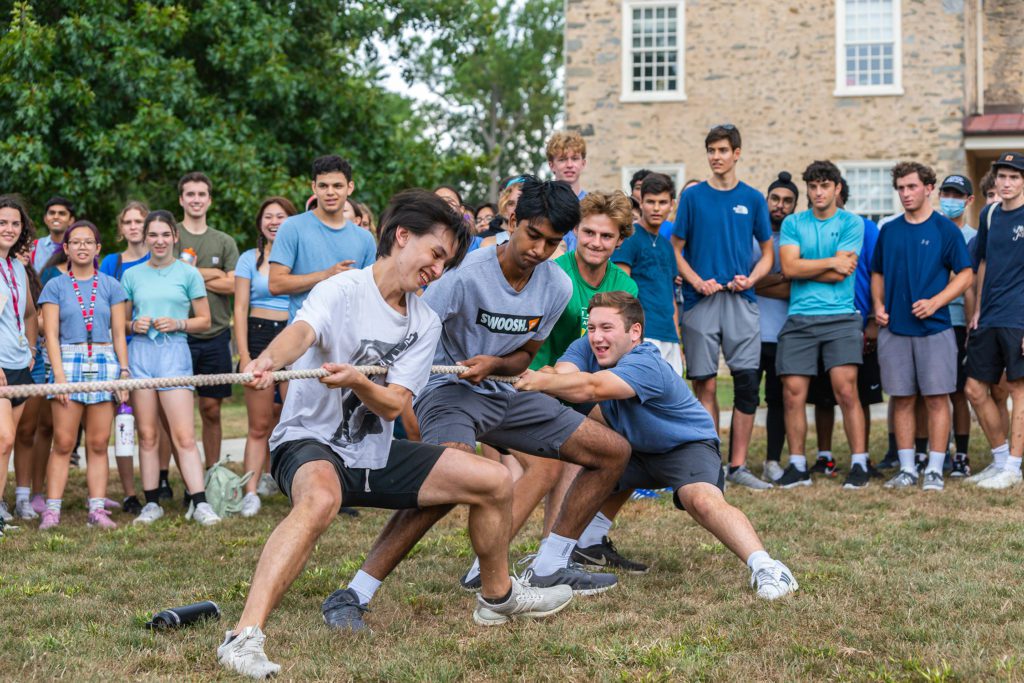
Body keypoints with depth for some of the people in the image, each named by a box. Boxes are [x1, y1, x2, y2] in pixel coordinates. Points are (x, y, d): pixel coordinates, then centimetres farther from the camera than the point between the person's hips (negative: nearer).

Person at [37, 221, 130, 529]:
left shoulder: (110, 286, 9)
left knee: (98, 443, 3)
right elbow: (51, 335, 0)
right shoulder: (55, 286, 5)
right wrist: (59, 374, -10)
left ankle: (97, 509, 5)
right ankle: (52, 509, -2)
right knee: (63, 443, -4)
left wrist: (124, 371, 0)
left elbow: (119, 333, 9)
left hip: (105, 364, 1)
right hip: (69, 362, -1)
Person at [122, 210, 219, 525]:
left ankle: (199, 502, -9)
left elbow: (205, 320, 7)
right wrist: (134, 325, -5)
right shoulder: (133, 275, 11)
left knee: (184, 436, -9)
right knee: (146, 434, 3)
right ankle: (152, 503, 9)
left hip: (174, 351, -3)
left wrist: (178, 323, -10)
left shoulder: (188, 273, 5)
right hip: (139, 353, 3)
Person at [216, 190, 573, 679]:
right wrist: (269, 359, -60)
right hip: (311, 442, -7)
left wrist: (356, 381, -30)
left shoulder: (426, 323, 4)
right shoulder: (341, 291, -13)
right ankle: (244, 638, -47)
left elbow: (392, 405, -8)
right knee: (321, 499, -42)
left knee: (496, 482, 4)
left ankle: (498, 598, 27)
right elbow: (303, 331, -37)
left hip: (376, 454, 7)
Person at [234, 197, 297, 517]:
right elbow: (240, 308, 4)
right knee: (259, 426, -3)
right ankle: (250, 493, -3)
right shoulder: (250, 259, 8)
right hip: (259, 337, -1)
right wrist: (244, 355, -5)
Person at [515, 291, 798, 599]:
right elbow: (563, 375, -30)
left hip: (687, 445, -8)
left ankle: (763, 566, -39)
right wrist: (534, 377, -52)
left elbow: (592, 388, -48)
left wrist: (541, 382, -55)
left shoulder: (646, 365, -32)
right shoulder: (587, 348, -10)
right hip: (634, 448, 8)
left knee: (702, 499, -34)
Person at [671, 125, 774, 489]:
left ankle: (738, 465, 5)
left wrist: (751, 278, -6)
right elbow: (676, 250, 6)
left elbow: (768, 251, 13)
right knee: (706, 384, 1)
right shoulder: (693, 196, 6)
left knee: (747, 382, -3)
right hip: (700, 301, -1)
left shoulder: (752, 199, 9)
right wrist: (696, 281, -10)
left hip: (741, 301, 1)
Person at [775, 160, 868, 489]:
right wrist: (830, 262, -5)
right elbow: (789, 267, -4)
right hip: (799, 320, 2)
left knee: (846, 390, -10)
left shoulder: (851, 223, 4)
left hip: (840, 317, -2)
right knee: (793, 394, 0)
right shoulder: (793, 224, 10)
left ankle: (859, 463, -3)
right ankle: (798, 465, 10)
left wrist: (803, 269, -1)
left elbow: (840, 274, -7)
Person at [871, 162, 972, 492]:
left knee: (936, 398, -2)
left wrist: (935, 302, -15)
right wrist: (878, 305, 3)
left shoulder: (945, 229, 0)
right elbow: (877, 274, 21)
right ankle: (907, 469, 12)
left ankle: (935, 470, 3)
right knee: (902, 399, 5)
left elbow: (965, 274, -2)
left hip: (934, 328, -4)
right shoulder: (889, 231, 12)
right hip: (894, 328, 4)